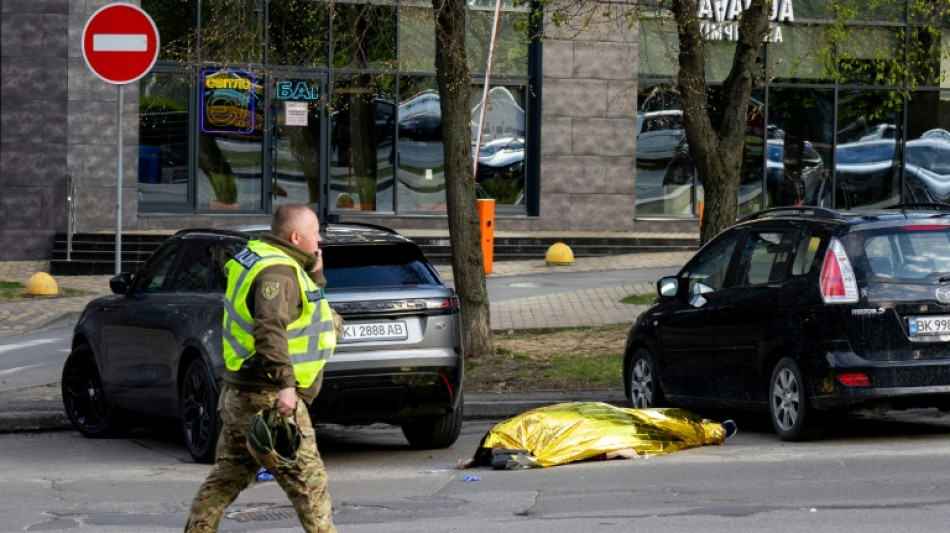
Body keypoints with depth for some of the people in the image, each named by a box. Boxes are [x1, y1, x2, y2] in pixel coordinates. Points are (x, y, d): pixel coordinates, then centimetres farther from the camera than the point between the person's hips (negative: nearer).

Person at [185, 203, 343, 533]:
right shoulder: (277, 272, -18)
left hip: (240, 394, 10)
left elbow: (303, 308, 23)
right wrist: (285, 384, -38)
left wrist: (314, 275, 8)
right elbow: (270, 329, -31)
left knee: (226, 478, 14)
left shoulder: (261, 259, 15)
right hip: (268, 398, -10)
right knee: (307, 479, -4)